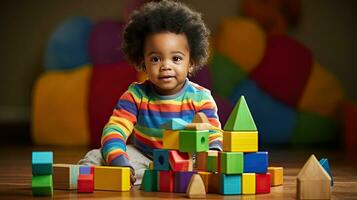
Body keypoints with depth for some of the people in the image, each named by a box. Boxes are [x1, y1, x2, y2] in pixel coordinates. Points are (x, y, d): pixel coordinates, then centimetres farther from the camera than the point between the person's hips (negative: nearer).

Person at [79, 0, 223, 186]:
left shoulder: (200, 98, -6)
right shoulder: (136, 95, -6)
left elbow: (214, 137, -11)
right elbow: (114, 130, -16)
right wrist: (121, 163, -38)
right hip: (144, 160, 1)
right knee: (96, 157, -20)